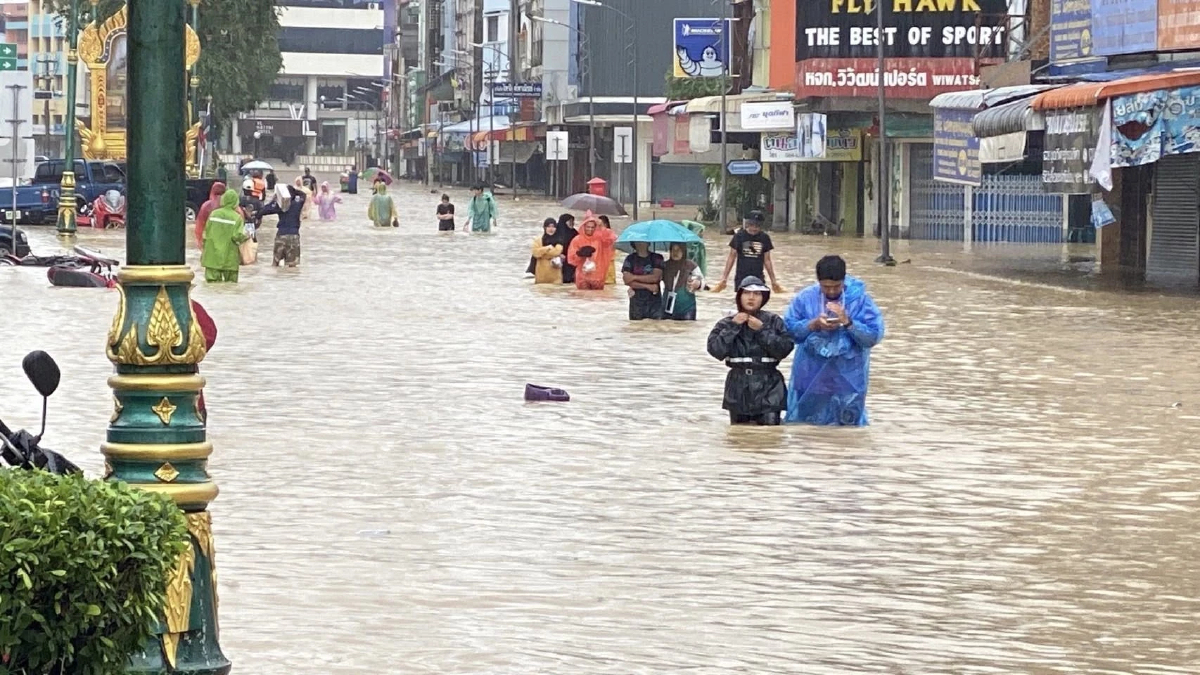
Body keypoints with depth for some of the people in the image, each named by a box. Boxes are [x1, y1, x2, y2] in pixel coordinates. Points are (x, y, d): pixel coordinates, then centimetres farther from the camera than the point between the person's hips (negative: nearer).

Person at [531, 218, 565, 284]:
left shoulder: (559, 241, 5)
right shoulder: (538, 240, 9)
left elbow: (556, 252, -11)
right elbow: (536, 253, -5)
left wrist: (542, 251, -4)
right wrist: (548, 248, -9)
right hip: (542, 272, 1)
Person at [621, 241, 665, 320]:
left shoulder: (657, 258, 5)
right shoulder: (630, 259, 6)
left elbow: (655, 277, -9)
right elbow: (627, 281, -5)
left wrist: (635, 277, -9)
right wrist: (647, 286, -11)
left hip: (654, 301, -1)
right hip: (637, 301, 1)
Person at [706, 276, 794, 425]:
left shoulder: (774, 321, 0)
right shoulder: (727, 323, 4)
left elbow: (784, 349, -11)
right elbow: (716, 350, -9)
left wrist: (762, 330, -15)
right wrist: (733, 327, -12)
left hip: (768, 387, -2)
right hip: (739, 387, 2)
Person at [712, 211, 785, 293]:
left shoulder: (764, 238, 4)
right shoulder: (739, 236, -2)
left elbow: (767, 260, 13)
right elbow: (731, 258, 4)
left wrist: (773, 280, 15)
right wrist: (724, 278, 2)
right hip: (741, 278, -1)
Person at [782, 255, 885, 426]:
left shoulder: (860, 300, -7)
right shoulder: (805, 298, -2)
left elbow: (873, 337, -12)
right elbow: (788, 330, -1)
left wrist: (847, 322, -24)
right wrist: (813, 324, -17)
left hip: (847, 377, -1)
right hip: (811, 375, 2)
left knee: (848, 425, 6)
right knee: (803, 421, 10)